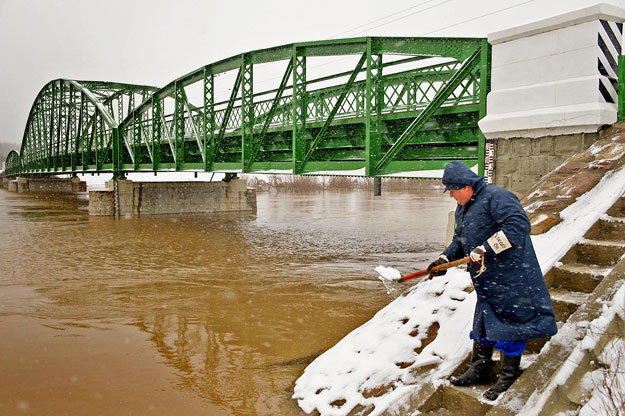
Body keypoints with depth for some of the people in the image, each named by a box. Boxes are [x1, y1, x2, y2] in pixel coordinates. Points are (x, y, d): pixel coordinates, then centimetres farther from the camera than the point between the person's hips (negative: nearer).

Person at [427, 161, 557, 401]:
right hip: (486, 282, 10)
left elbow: (519, 225, -28)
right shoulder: (462, 208, 14)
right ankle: (479, 372, 32)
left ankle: (508, 379, 16)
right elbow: (459, 240, 23)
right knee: (482, 326, 17)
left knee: (508, 327, 1)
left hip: (510, 279, -9)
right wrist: (445, 258, 6)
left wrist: (485, 250, -29)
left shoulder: (496, 197, -17)